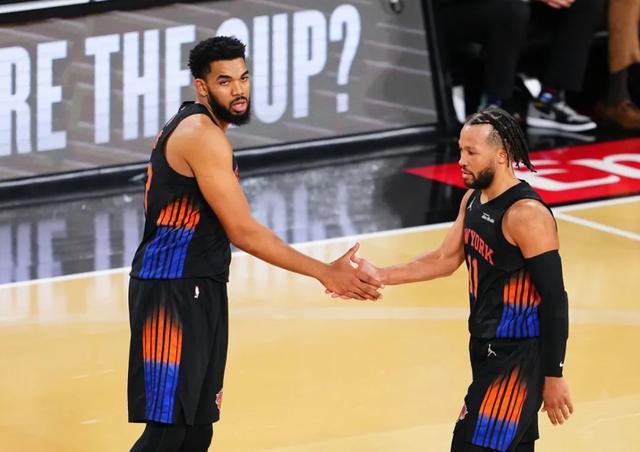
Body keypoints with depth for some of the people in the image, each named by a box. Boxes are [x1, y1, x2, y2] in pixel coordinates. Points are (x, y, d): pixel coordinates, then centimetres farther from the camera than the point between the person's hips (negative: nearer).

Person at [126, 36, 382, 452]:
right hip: (173, 292, -10)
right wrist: (325, 273, -17)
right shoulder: (202, 136, -16)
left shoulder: (192, 129, 15)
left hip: (199, 290, 10)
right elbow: (243, 231, -19)